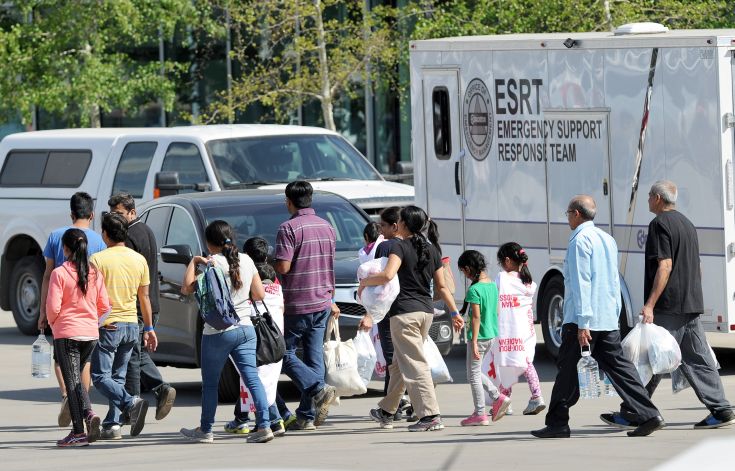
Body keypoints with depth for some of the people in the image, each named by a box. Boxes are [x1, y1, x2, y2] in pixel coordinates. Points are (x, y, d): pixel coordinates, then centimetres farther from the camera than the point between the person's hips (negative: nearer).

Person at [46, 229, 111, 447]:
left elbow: (53, 307, -14)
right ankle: (89, 413, -4)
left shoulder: (59, 273, -11)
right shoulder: (95, 274, 3)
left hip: (66, 333, -5)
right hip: (91, 333, 5)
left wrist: (52, 322, 6)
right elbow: (105, 306, 6)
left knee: (72, 380, 0)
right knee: (77, 378, 19)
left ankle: (78, 431, -3)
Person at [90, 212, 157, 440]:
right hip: (131, 326, 6)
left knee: (100, 376, -2)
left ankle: (131, 403, -23)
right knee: (117, 377, 13)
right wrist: (149, 328, 17)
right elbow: (144, 297, 11)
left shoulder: (97, 259, -10)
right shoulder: (139, 260, 6)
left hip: (107, 326, -6)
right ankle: (112, 424, 9)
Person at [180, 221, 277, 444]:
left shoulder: (213, 263, -12)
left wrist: (193, 262, -5)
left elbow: (186, 288, -14)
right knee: (252, 377, 1)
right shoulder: (246, 261, 4)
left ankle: (205, 430, 16)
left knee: (210, 383, 8)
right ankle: (265, 424, -10)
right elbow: (259, 294, 10)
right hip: (246, 329, 5)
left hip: (218, 331, -5)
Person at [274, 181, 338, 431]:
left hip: (296, 304, -7)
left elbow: (283, 267, -20)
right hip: (322, 302, 7)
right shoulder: (327, 227, 10)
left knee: (285, 352, 5)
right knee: (314, 356, 7)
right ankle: (307, 415, 5)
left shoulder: (289, 228, -13)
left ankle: (319, 389, -17)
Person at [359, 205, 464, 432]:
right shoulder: (432, 250, 11)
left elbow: (387, 275, -24)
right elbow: (441, 286, 13)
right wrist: (455, 313, 19)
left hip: (405, 313, -7)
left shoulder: (400, 247, -9)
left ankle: (431, 415, -16)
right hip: (426, 311, 7)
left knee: (415, 366, -8)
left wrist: (364, 281, -7)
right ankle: (386, 412, 29)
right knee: (399, 364, 19)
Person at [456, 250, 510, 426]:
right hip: (491, 335, 8)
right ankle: (498, 397, 9)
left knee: (474, 374, 2)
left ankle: (479, 414, 4)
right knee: (477, 372, 21)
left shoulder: (474, 289, -17)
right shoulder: (492, 285, 8)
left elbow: (476, 317, -20)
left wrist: (474, 342, -20)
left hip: (479, 336, -8)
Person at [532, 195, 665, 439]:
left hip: (583, 318, -8)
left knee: (569, 369, 1)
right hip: (608, 319, 8)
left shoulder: (580, 240, -11)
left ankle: (557, 423, 6)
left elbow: (581, 283, -17)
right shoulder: (607, 239, 16)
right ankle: (649, 415, -3)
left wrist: (582, 323, -20)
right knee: (617, 365, 6)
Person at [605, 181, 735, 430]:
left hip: (668, 306, -9)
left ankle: (631, 415, -1)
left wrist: (650, 304, -22)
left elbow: (665, 265, -19)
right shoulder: (687, 224, 19)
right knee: (697, 359, 7)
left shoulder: (660, 224, -10)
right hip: (692, 306, 9)